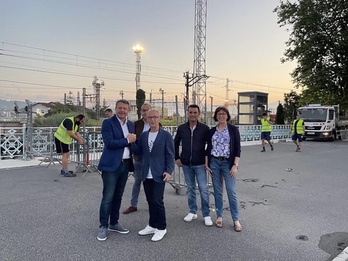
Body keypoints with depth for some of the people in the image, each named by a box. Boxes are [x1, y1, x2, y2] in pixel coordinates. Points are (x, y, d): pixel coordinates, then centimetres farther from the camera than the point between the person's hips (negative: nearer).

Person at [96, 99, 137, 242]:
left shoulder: (131, 124, 12)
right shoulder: (108, 122, -7)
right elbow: (109, 142, -19)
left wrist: (133, 140, -6)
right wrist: (127, 140, -15)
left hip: (126, 164, 6)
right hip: (111, 165, -6)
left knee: (118, 196, 16)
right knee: (108, 197, -2)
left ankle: (114, 223, 28)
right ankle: (103, 226, 11)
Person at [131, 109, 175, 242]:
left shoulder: (166, 135, -4)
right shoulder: (143, 135, 11)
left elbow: (170, 155, -5)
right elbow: (138, 151, 12)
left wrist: (169, 171, -15)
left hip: (159, 174, -5)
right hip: (147, 175, 5)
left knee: (157, 201, -4)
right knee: (150, 201, 13)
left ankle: (161, 228, 13)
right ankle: (152, 225, 27)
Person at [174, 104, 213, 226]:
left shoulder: (204, 128, -6)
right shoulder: (181, 128, 1)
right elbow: (176, 143, 13)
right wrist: (177, 158, 8)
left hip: (200, 164, -2)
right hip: (186, 164, 3)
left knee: (203, 189, -2)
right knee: (190, 188, 13)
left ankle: (206, 215, 10)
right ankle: (192, 212, 26)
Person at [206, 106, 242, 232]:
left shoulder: (233, 129, -2)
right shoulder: (212, 131, 7)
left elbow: (237, 149, -5)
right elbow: (209, 148, 11)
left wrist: (235, 165, -12)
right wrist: (207, 164, 5)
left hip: (228, 163, -3)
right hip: (214, 163, 3)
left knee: (231, 192, -3)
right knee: (217, 191, 9)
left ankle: (236, 220, 9)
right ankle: (219, 216, 22)